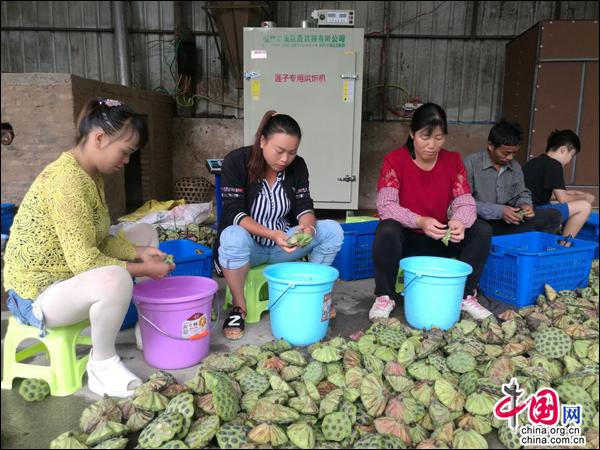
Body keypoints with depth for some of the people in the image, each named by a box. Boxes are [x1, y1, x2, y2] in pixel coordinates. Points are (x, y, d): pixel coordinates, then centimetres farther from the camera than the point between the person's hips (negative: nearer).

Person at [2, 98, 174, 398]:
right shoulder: (67, 179, -27)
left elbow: (99, 241, 7)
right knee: (115, 280, -39)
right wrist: (143, 270, -20)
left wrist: (139, 252, -8)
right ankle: (103, 365, -11)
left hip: (70, 275, 10)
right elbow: (84, 261, -29)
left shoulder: (91, 174, 3)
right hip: (37, 293, -10)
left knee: (145, 233, 13)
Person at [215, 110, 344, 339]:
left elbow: (304, 207, -7)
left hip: (284, 243, 4)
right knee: (233, 237, -39)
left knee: (332, 230, -17)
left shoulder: (297, 166, -3)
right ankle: (239, 306, -16)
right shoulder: (236, 161, -16)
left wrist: (308, 226, -32)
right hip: (248, 245, -3)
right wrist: (271, 234, -38)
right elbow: (234, 213, -22)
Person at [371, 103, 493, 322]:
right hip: (405, 239, -3)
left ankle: (466, 295, -2)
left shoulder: (453, 160, -1)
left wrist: (459, 222, -33)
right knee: (387, 231, -36)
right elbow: (386, 206, -22)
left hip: (439, 240, 4)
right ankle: (385, 297, -16)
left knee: (482, 230, -18)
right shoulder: (394, 160, -12)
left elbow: (464, 202, -9)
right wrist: (420, 221, -38)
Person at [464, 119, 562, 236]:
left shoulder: (515, 167, 9)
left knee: (553, 217, -8)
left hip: (507, 221, 6)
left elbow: (522, 194, 20)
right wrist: (499, 211, -22)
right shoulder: (471, 163, -12)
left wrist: (524, 204, -5)